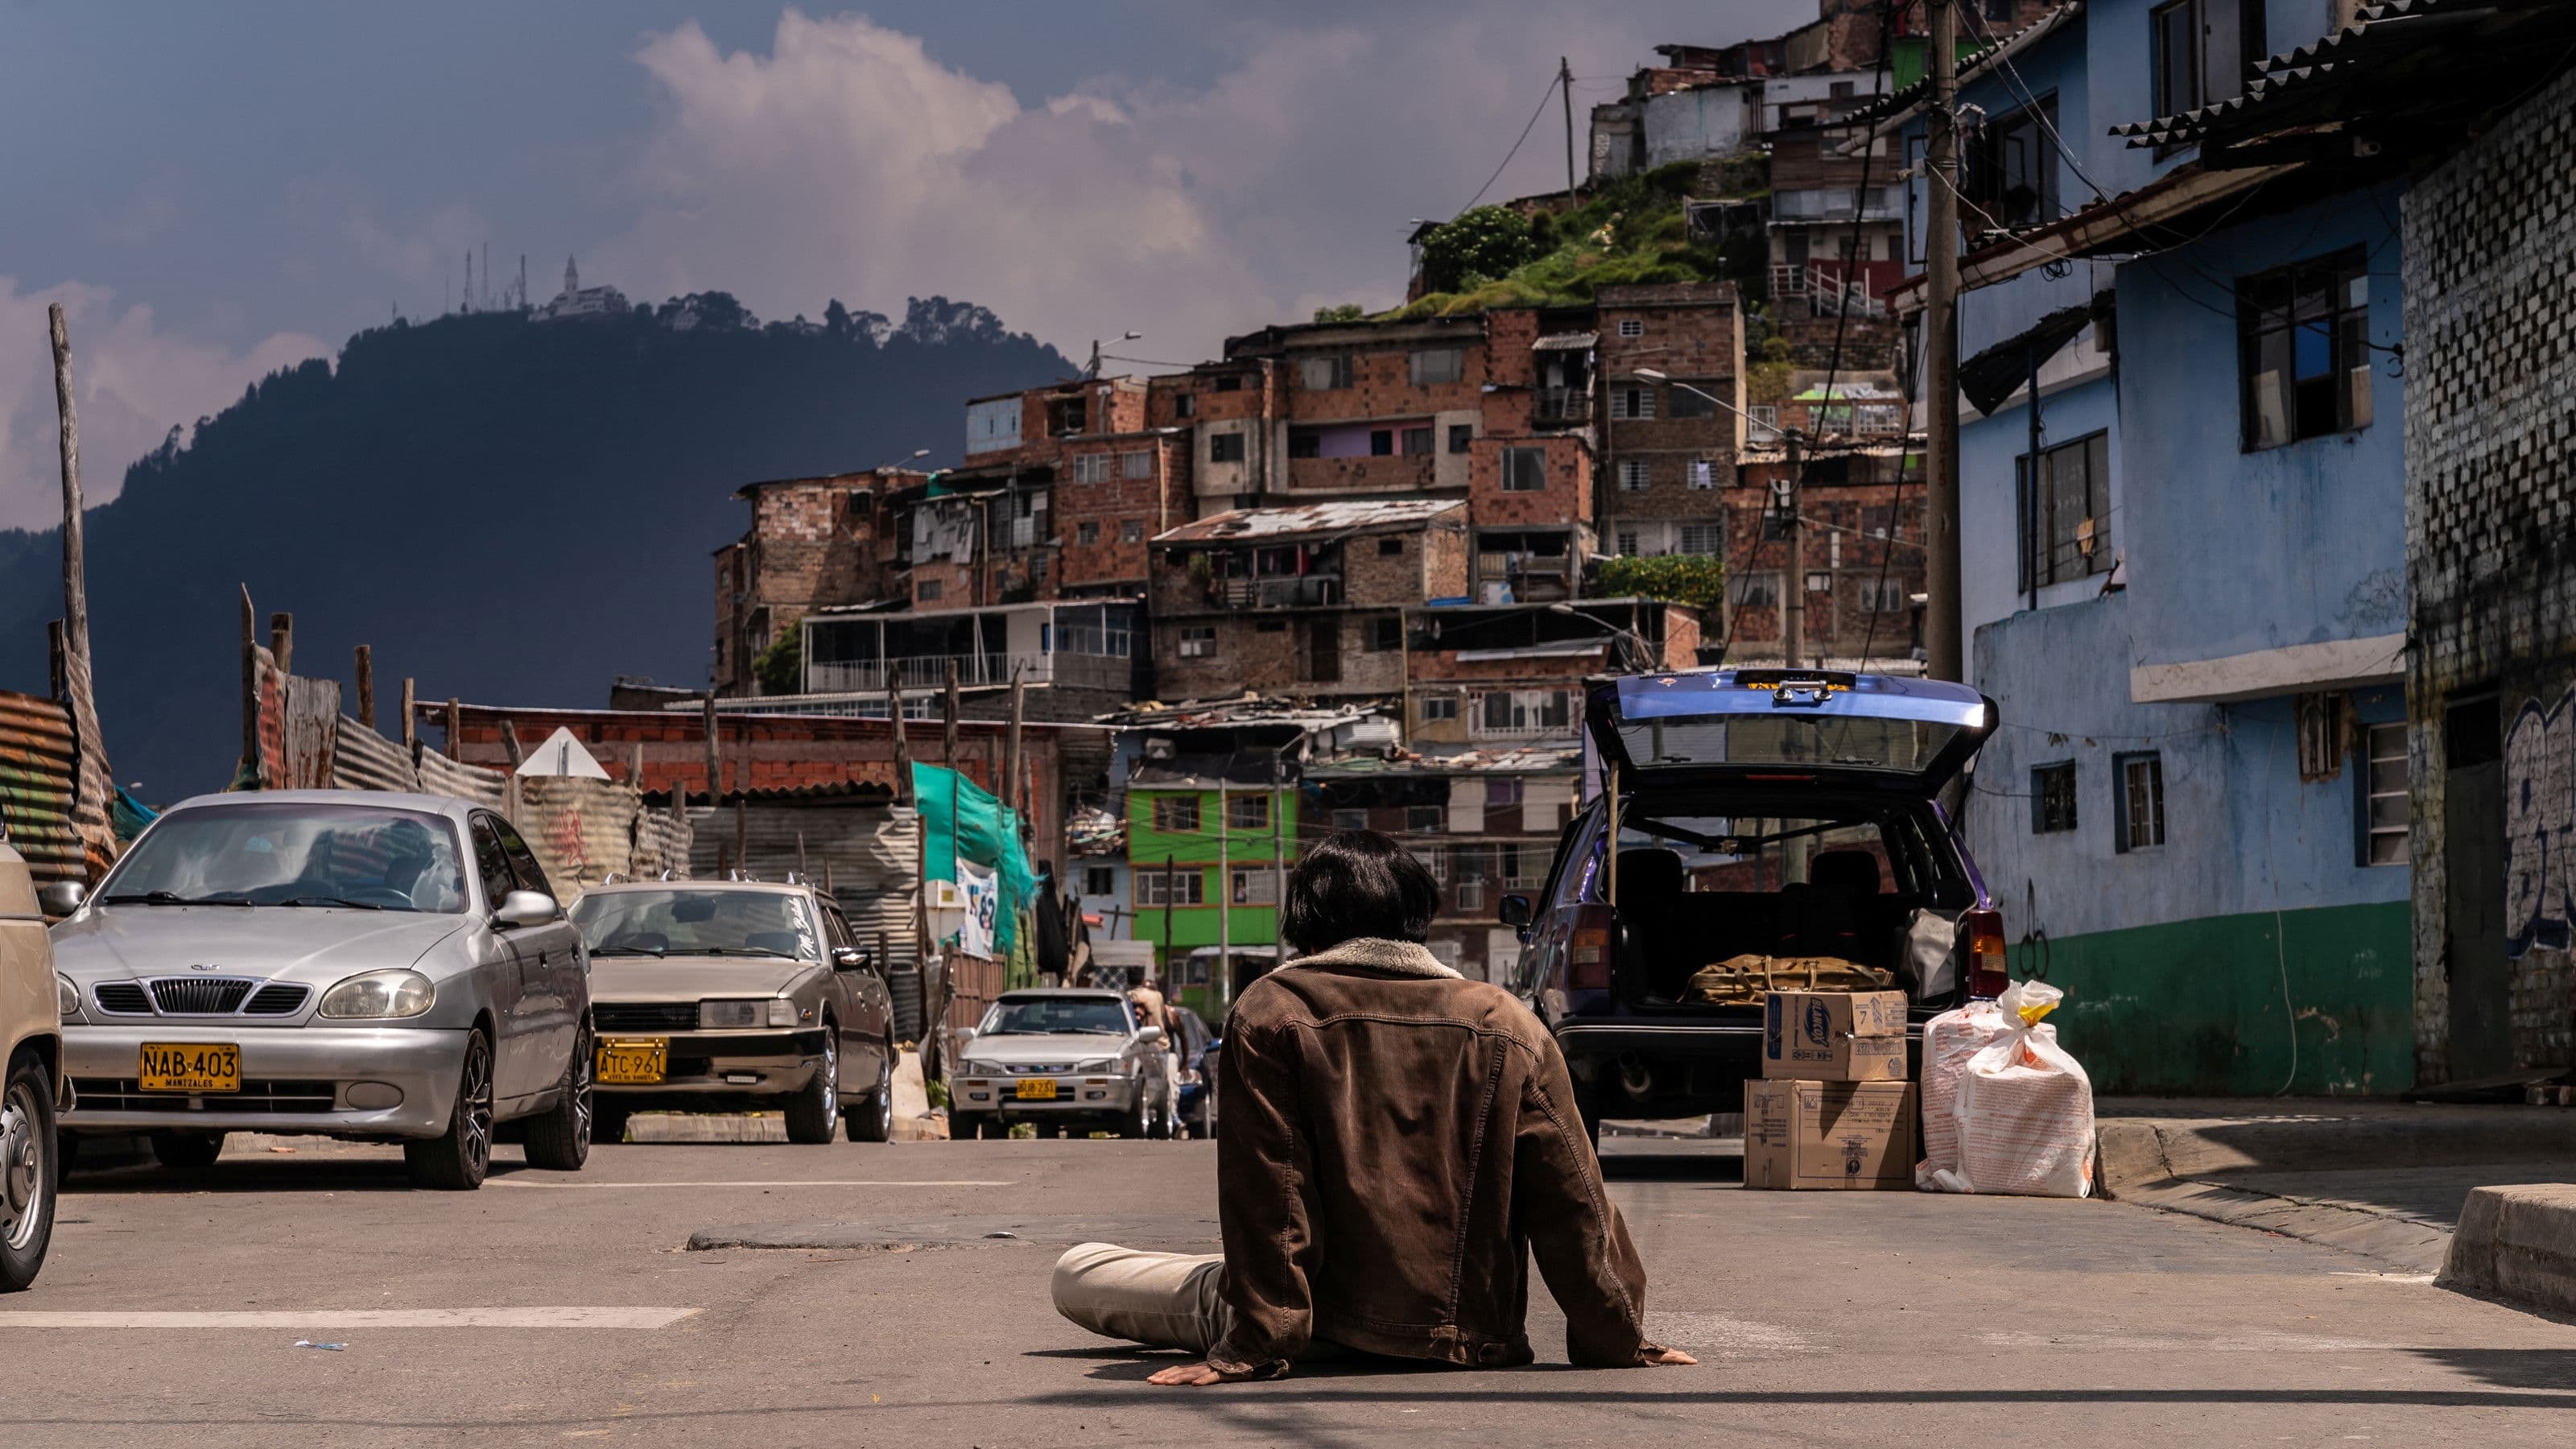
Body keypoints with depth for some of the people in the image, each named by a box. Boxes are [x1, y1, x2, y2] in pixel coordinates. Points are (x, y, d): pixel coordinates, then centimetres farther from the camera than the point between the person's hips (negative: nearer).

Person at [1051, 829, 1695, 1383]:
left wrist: (1256, 1343, -13)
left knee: (1077, 1274, 5)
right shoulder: (1508, 1025, 1)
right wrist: (1615, 1340, 9)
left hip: (1333, 1331, -6)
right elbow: (1571, 1200, 1)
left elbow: (1266, 1190, -13)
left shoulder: (1270, 1012, -7)